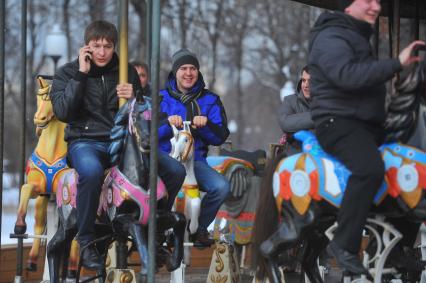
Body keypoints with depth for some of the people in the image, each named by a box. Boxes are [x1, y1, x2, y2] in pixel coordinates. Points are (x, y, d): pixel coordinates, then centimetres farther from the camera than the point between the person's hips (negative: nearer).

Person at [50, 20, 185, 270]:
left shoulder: (127, 72, 14)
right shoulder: (68, 73, 5)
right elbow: (63, 112, -11)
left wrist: (134, 98, -4)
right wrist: (81, 74, -11)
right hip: (86, 142, -4)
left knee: (176, 170, -15)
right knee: (92, 171, -42)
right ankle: (86, 242, -26)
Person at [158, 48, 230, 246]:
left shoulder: (209, 100, 15)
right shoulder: (160, 98, 12)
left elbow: (221, 137, 8)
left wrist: (206, 124, -13)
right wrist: (167, 123, -20)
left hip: (196, 161, 2)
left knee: (221, 187, -27)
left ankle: (199, 228, -2)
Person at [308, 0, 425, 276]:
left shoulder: (359, 38, 23)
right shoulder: (331, 38, -10)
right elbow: (347, 75, -28)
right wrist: (396, 64, -29)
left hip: (366, 125, 11)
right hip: (338, 122, -10)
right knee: (371, 168, -35)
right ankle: (344, 245, -32)